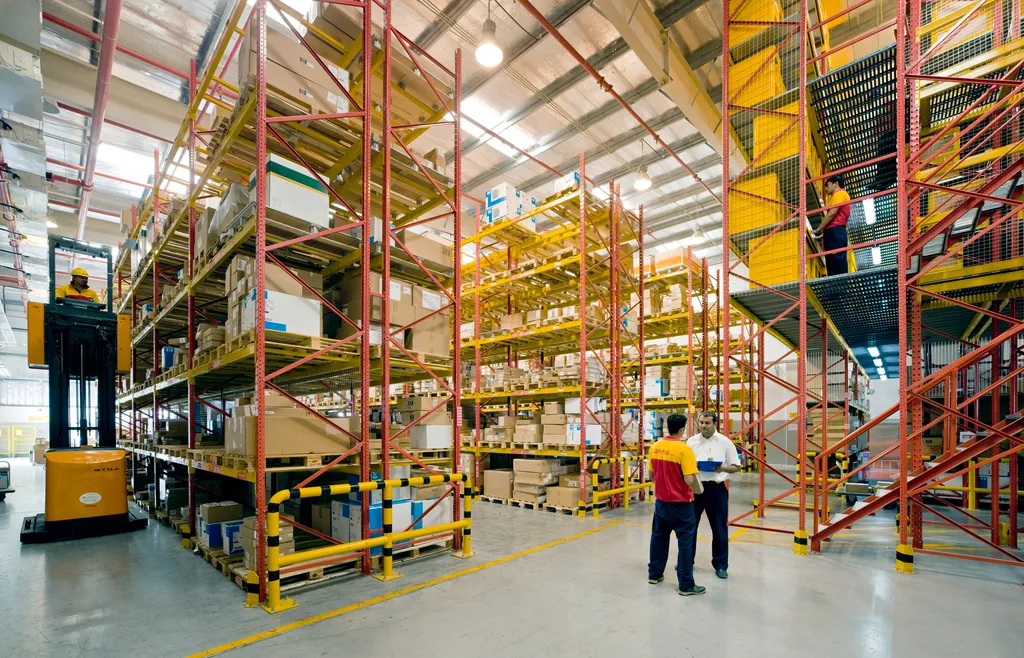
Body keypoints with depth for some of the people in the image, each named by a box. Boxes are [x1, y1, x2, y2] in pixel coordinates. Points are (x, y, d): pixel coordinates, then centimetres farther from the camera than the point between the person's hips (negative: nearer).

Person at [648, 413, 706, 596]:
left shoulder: (655, 447, 0)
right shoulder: (684, 449, -19)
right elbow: (690, 479, -22)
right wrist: (698, 490, -2)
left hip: (661, 500, 6)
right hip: (680, 502, -6)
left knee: (659, 537, 18)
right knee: (685, 541, 5)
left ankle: (654, 574, 30)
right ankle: (686, 585, 13)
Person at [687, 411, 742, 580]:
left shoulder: (725, 442, -3)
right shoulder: (691, 441, 3)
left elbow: (736, 467, 1)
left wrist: (723, 468, -18)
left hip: (716, 488, -2)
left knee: (719, 528, 8)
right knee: (689, 525, 11)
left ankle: (721, 565, 23)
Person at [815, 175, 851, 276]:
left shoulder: (840, 193, 4)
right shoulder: (835, 196, 29)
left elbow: (832, 213, -9)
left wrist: (819, 230, -8)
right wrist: (824, 233, 14)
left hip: (835, 231, -9)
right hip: (833, 232, 9)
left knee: (837, 260, -16)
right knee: (832, 263, 1)